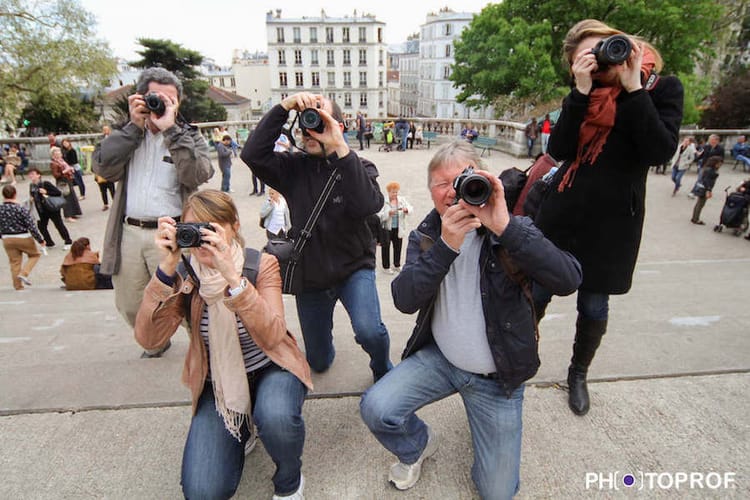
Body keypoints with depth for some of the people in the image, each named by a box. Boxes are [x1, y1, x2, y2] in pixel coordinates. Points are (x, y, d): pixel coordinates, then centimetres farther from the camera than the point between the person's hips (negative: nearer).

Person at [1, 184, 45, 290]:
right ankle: (24, 273, 0)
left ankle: (18, 285, 16)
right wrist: (40, 240, -7)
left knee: (14, 262, 12)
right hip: (23, 238, -4)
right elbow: (31, 226, -16)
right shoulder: (21, 209, -16)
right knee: (35, 254, 18)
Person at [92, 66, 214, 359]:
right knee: (129, 306, 15)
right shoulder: (129, 134, 13)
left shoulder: (189, 136, 5)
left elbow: (198, 176, -16)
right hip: (128, 232, 4)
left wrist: (171, 129, -16)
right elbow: (103, 168, -4)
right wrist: (134, 126, -5)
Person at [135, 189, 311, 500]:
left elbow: (271, 336, -29)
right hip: (217, 384, 3)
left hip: (269, 369, -2)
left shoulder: (262, 264, -14)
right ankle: (240, 433, 21)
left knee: (276, 416, -36)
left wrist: (231, 276, -40)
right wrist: (166, 270, -29)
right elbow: (149, 340, -19)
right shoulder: (184, 275, -7)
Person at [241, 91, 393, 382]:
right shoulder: (294, 168, -3)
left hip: (353, 269, -2)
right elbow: (252, 154, -20)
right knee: (318, 363, 16)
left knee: (369, 331, -32)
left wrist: (340, 149, -35)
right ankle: (326, 344, 55)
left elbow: (369, 205, -30)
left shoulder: (358, 167, -9)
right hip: (308, 275, 3)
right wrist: (283, 107, -24)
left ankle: (383, 370, 5)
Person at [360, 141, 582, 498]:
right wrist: (445, 246, -32)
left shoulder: (512, 230, -12)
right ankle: (418, 446, 16)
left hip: (497, 378, -1)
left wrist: (505, 226, -37)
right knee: (375, 408, -19)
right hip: (438, 358, 2)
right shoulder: (424, 237, -4)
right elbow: (404, 301, -19)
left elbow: (568, 281, -28)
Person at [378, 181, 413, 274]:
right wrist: (388, 213, -30)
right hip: (386, 228, -4)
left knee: (398, 247, 12)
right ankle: (386, 267, 14)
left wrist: (406, 209, -22)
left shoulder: (402, 200, 7)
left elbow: (410, 208, 0)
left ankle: (397, 265, 28)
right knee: (386, 247, 3)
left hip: (399, 228, 4)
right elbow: (379, 215, -16)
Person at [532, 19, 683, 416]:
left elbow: (660, 152, -14)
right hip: (561, 215, 2)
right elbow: (558, 150, -7)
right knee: (535, 298, 6)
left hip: (613, 222, -1)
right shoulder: (584, 93, 7)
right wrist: (581, 91, -14)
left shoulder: (662, 87, 0)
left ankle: (578, 375, 36)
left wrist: (632, 88, -15)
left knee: (594, 308, 11)